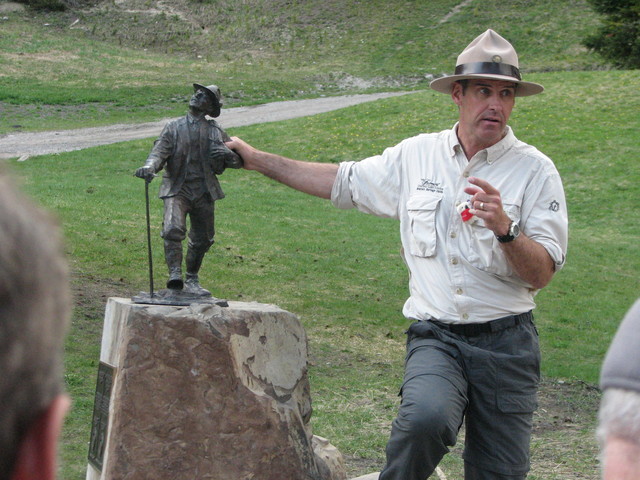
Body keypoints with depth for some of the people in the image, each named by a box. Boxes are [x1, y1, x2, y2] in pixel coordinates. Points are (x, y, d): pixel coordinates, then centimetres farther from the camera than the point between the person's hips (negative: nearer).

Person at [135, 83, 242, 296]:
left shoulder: (216, 131, 11)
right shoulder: (173, 128, 6)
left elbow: (239, 160, 14)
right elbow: (159, 151, -7)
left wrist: (228, 154, -10)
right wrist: (150, 167, -29)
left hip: (204, 191, 3)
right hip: (177, 189, -3)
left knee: (202, 240, 11)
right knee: (173, 230, -26)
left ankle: (192, 280, 28)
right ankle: (175, 274, -23)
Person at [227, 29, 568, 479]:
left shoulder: (535, 170, -1)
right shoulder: (417, 155, 8)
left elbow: (541, 274, -7)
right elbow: (342, 181, 20)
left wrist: (505, 229, -26)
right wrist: (256, 158, 21)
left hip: (505, 341, 0)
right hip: (435, 336, 1)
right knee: (425, 418, -29)